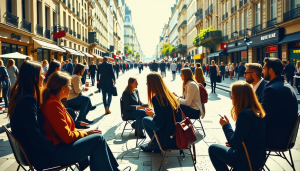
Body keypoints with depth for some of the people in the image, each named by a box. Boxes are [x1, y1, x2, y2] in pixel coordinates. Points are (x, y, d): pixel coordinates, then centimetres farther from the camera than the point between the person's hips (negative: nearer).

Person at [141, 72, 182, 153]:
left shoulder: (156, 98, -20)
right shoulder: (169, 94, 3)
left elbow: (160, 123, -21)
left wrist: (152, 115, -2)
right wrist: (154, 115, 17)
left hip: (169, 135, -7)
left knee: (145, 120, 12)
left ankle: (156, 144, 21)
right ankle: (154, 145, 36)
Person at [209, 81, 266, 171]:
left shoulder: (245, 114, -27)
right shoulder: (256, 111, 1)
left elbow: (234, 144, -23)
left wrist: (226, 125, -11)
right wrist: (232, 142, 4)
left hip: (248, 162, -9)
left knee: (212, 149, 9)